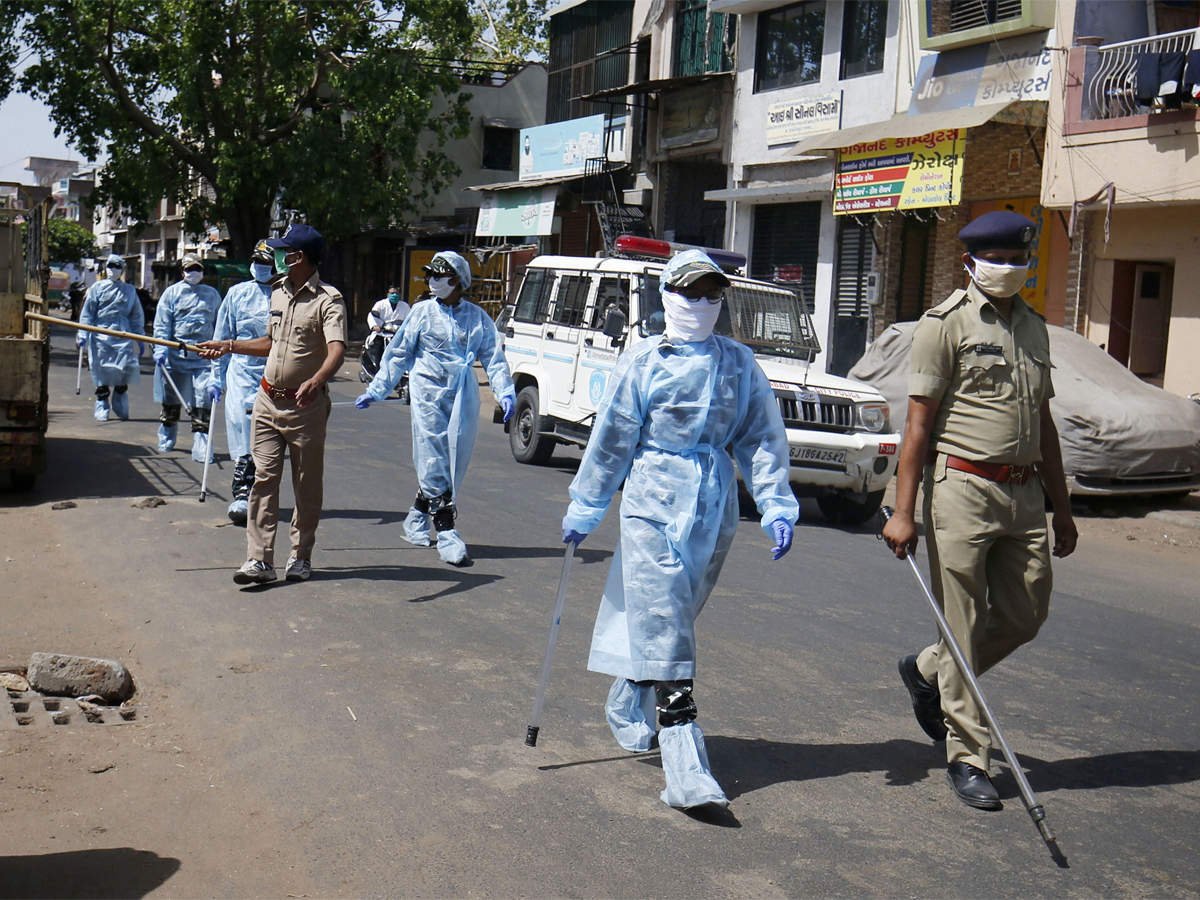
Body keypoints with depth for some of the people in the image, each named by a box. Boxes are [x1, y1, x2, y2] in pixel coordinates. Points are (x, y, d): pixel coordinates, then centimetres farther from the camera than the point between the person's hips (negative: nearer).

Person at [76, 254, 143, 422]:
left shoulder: (129, 290, 14)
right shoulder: (97, 288, 9)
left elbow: (137, 316, 17)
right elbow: (87, 313, 7)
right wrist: (82, 335, -3)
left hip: (123, 335, 1)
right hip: (100, 335, -1)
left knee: (125, 367, -9)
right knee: (102, 372, 0)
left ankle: (121, 408, 10)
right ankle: (101, 408, 12)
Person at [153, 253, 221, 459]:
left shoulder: (212, 294, 13)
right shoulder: (172, 292, 6)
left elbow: (219, 325, 20)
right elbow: (161, 324, 1)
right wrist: (160, 348, -11)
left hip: (203, 355, 0)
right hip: (175, 353, 0)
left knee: (202, 403, -9)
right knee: (171, 400, 12)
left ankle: (201, 447, -7)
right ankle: (166, 440, 29)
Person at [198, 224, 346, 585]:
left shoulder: (328, 300, -14)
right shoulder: (279, 292, 12)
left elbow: (337, 351, -30)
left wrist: (315, 381, -47)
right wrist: (229, 346, 26)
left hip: (307, 405, -6)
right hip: (268, 400, 6)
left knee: (307, 485, 6)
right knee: (264, 477, -1)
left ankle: (301, 556, 21)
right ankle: (259, 559, -2)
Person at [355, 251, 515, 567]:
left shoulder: (478, 318, 7)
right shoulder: (422, 312, 5)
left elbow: (494, 358, 6)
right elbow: (398, 354, 10)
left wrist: (505, 392, -10)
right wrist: (375, 390, 9)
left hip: (463, 398, 2)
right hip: (428, 393, -2)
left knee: (455, 461, 5)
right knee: (433, 461, -7)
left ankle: (418, 516, 26)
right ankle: (447, 534, -6)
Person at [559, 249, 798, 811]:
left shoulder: (739, 364, 8)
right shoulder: (643, 361, -1)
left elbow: (762, 438, 10)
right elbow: (610, 439, 3)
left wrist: (775, 506, 0)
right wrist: (584, 509, 7)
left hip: (713, 510, 4)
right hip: (652, 505, -4)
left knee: (665, 624, 16)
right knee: (665, 635, -8)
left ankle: (626, 708, 43)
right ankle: (687, 773, -9)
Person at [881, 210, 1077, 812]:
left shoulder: (1033, 328, 17)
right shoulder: (946, 324, -3)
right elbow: (919, 423, -7)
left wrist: (1061, 507, 20)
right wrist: (903, 511, -13)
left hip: (1025, 494, 7)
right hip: (963, 490, -7)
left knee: (1025, 616, 9)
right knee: (964, 629, -2)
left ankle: (927, 673, 32)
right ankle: (967, 759, 9)